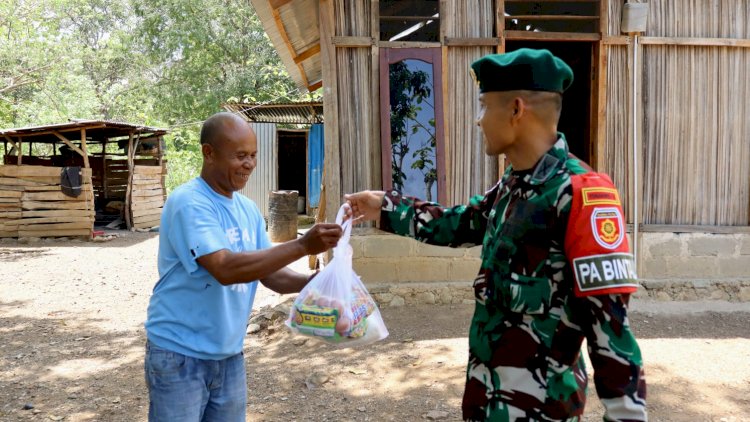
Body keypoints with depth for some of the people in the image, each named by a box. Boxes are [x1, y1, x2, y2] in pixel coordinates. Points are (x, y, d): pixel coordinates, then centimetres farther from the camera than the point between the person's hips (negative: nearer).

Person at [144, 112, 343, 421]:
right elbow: (225, 269, -30)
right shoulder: (188, 203, -19)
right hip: (181, 355, -7)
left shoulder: (248, 209, 5)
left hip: (229, 355, 7)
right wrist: (302, 245, -33)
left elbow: (269, 273, 6)